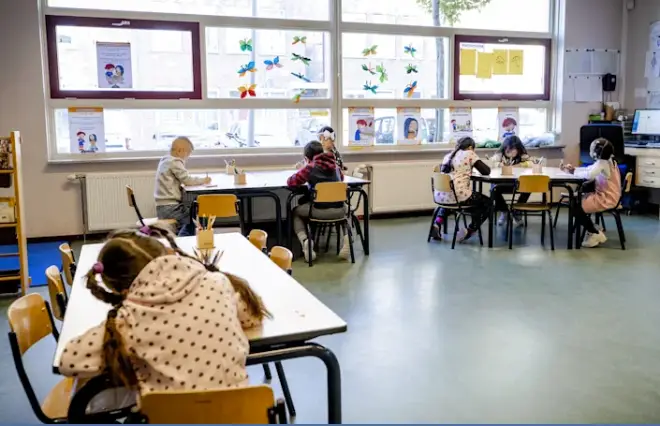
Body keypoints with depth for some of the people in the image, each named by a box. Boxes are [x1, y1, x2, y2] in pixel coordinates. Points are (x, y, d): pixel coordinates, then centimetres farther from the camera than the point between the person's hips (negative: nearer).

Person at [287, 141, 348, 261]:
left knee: (295, 212, 25)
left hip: (320, 211, -4)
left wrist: (304, 169, 19)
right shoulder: (335, 165, 11)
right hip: (339, 210, 4)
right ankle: (346, 236, 13)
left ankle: (304, 240, 1)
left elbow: (290, 182, 3)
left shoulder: (309, 167, -3)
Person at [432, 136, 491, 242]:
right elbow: (486, 171, 4)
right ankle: (470, 230, 12)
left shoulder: (448, 156, 20)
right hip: (458, 196, -5)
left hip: (440, 196, 6)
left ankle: (438, 222, 20)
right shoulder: (469, 154, 5)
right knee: (487, 202, 19)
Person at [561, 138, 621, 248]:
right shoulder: (607, 161, 11)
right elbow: (589, 169, 19)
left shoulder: (602, 163, -20)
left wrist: (574, 172, -21)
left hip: (606, 199, -11)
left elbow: (589, 175, -37)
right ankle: (592, 230, 21)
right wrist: (573, 169, 6)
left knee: (577, 209, -14)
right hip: (606, 196, 11)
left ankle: (596, 234, -1)